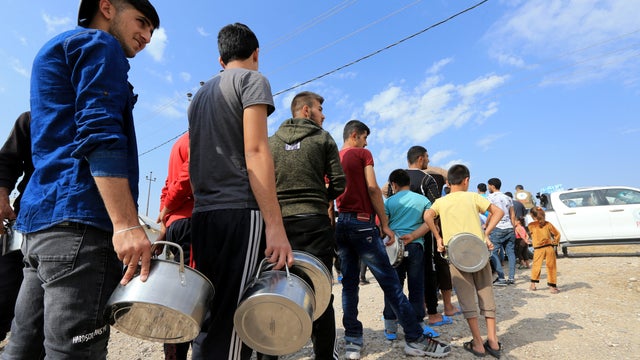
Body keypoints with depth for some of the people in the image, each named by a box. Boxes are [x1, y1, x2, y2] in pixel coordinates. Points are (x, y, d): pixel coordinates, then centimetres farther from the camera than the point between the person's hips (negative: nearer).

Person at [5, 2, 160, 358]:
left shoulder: (57, 51, 32)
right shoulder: (99, 45, 2)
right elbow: (99, 132, -15)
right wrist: (127, 224, -23)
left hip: (43, 215, 10)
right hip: (78, 217, -10)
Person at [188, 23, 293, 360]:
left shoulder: (201, 92, 24)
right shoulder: (252, 79, 2)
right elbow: (255, 151, -13)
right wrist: (275, 226, -18)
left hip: (202, 216, 8)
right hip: (240, 212, -8)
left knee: (210, 317, 14)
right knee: (231, 324, -4)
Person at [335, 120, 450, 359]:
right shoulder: (363, 154, -1)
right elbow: (372, 189, -9)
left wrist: (334, 221, 17)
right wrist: (385, 224, -7)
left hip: (339, 223, 7)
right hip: (362, 222, -6)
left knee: (349, 283, 10)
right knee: (389, 281, -1)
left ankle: (352, 341, 14)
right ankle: (415, 339, 7)